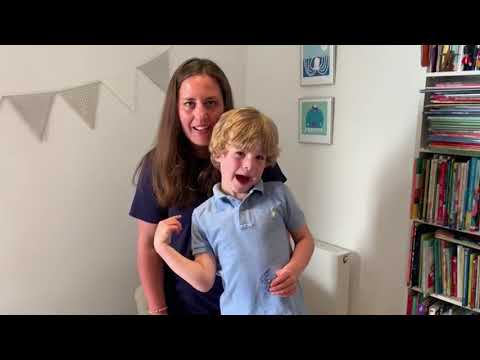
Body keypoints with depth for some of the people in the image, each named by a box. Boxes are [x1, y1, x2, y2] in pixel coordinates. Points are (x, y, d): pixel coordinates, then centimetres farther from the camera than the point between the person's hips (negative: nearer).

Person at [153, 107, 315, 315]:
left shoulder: (279, 194, -5)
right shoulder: (202, 215, -3)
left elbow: (304, 239, 6)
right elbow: (204, 281, -5)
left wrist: (294, 269, -12)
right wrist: (163, 247, -9)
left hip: (287, 307, 0)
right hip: (238, 309, 1)